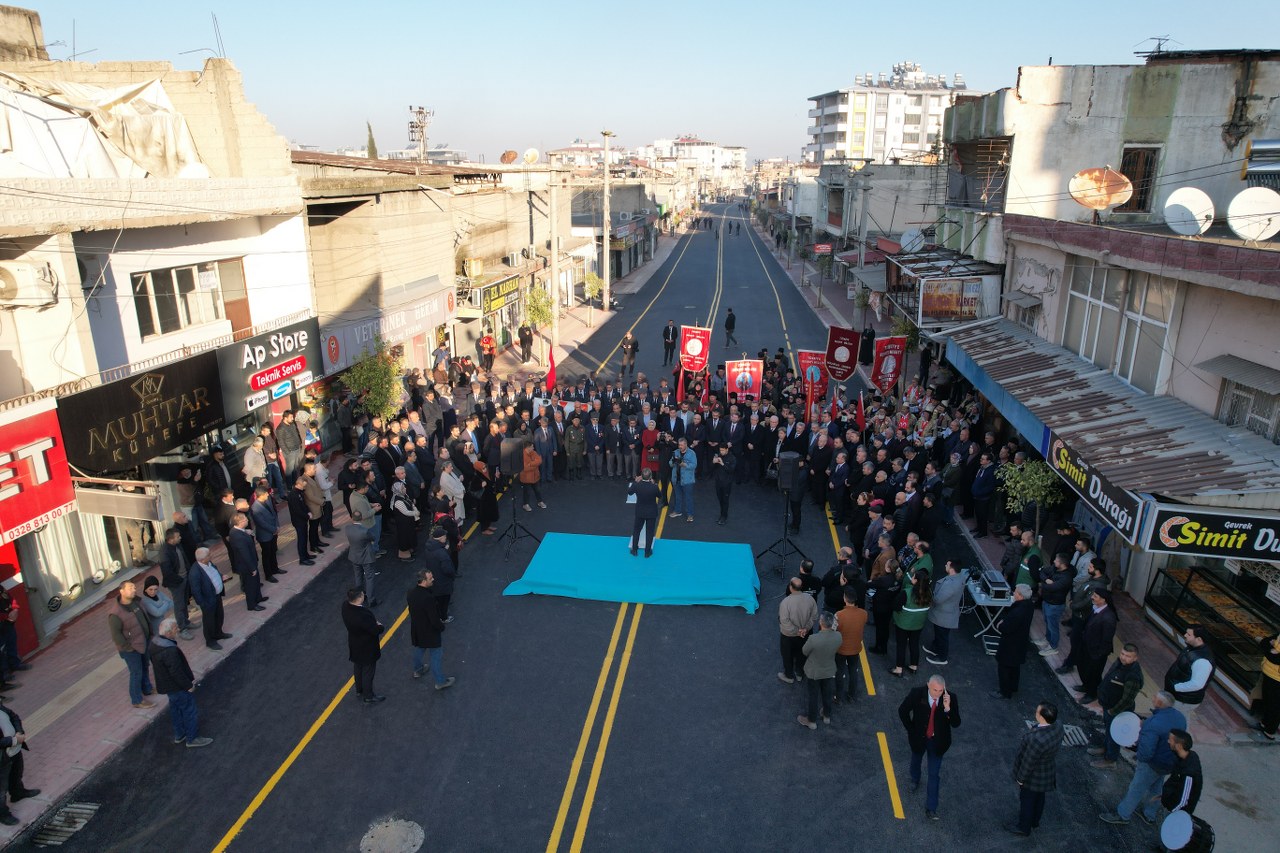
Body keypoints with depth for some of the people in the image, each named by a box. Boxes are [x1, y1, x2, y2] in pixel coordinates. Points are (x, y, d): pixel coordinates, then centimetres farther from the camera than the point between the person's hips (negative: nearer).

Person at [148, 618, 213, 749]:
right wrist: (189, 685, -14)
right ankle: (192, 739, 20)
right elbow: (177, 672, -29)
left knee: (175, 709, 25)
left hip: (165, 683, 10)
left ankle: (179, 735, 41)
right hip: (177, 687, -10)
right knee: (189, 710, 7)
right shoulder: (170, 651, -35)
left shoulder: (155, 642, -4)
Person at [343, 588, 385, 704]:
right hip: (367, 649, -7)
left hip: (354, 645, 7)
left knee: (358, 669, 28)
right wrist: (380, 626, -6)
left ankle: (359, 691, 50)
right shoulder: (363, 615, -41)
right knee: (368, 672, 15)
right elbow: (376, 630, -29)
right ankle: (368, 697, 33)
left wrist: (373, 623, -8)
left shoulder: (345, 606, -17)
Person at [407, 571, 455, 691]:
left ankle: (418, 670, 54)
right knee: (436, 655, 11)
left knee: (419, 649, 31)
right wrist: (441, 627, -9)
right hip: (429, 631, -7)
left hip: (416, 629, 7)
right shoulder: (428, 598, -37)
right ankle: (440, 682, 25)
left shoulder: (411, 591, -14)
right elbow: (434, 619, -29)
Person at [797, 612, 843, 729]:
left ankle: (811, 720, 39)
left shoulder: (813, 639, -37)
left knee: (813, 696, 19)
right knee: (827, 694, 27)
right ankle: (827, 716, 50)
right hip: (829, 671, 3)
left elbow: (804, 651, -16)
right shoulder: (838, 636, -25)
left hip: (814, 672, -3)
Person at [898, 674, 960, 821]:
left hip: (937, 741, -1)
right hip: (919, 737, 1)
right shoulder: (916, 694, -26)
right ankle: (915, 780, 60)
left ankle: (931, 809, 15)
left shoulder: (951, 698, -24)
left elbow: (956, 724, -24)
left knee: (934, 774, 3)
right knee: (916, 760, 28)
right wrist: (911, 730, -8)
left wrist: (948, 708, -41)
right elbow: (902, 711, -11)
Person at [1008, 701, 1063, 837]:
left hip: (1033, 776, -7)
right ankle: (1035, 821, 55)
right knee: (1039, 797, 30)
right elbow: (1057, 746, 0)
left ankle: (1023, 828, 43)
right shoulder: (1057, 725, -21)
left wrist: (1021, 778, -13)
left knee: (1027, 800, 19)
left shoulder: (1037, 739, -44)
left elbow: (1029, 762, -29)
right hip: (1048, 771, 7)